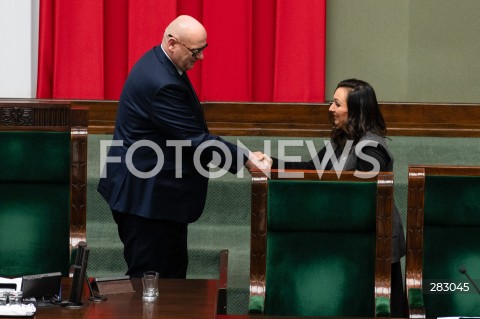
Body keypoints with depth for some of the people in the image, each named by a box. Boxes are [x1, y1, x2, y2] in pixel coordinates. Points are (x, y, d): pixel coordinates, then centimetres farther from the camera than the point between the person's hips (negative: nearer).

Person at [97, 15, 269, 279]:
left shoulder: (159, 64, 7)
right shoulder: (162, 84, -26)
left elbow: (189, 134, 15)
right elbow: (195, 139, -24)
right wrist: (245, 160, -19)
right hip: (145, 195, -11)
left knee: (174, 270, 15)